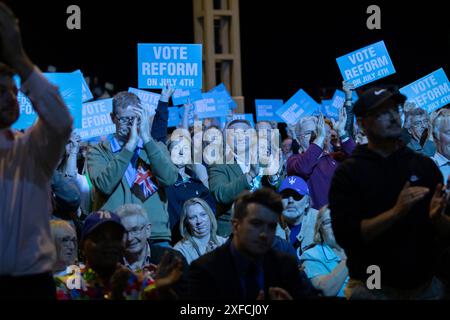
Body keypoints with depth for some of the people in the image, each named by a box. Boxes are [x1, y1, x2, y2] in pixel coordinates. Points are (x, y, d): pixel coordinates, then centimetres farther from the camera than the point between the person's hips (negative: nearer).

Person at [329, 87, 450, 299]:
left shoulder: (425, 167, 4)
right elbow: (345, 235, -16)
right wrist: (396, 212, -24)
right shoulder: (348, 172, -5)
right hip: (372, 290, -3)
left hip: (426, 287, 4)